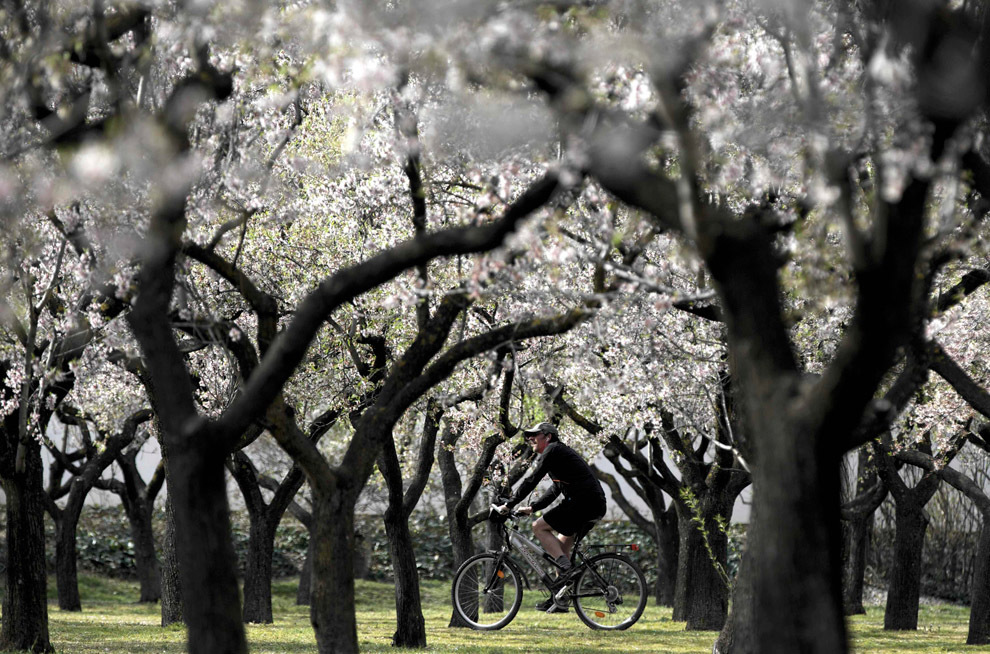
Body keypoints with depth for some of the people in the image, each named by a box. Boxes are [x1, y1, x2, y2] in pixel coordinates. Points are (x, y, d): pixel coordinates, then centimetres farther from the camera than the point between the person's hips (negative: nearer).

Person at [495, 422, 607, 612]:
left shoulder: (552, 450, -3)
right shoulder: (561, 452, 27)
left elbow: (532, 480, -8)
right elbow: (555, 490, 32)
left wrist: (508, 505, -4)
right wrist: (532, 508, 28)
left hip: (582, 501, -10)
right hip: (596, 505, 10)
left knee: (539, 527, -4)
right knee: (562, 542, 16)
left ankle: (566, 568, -14)